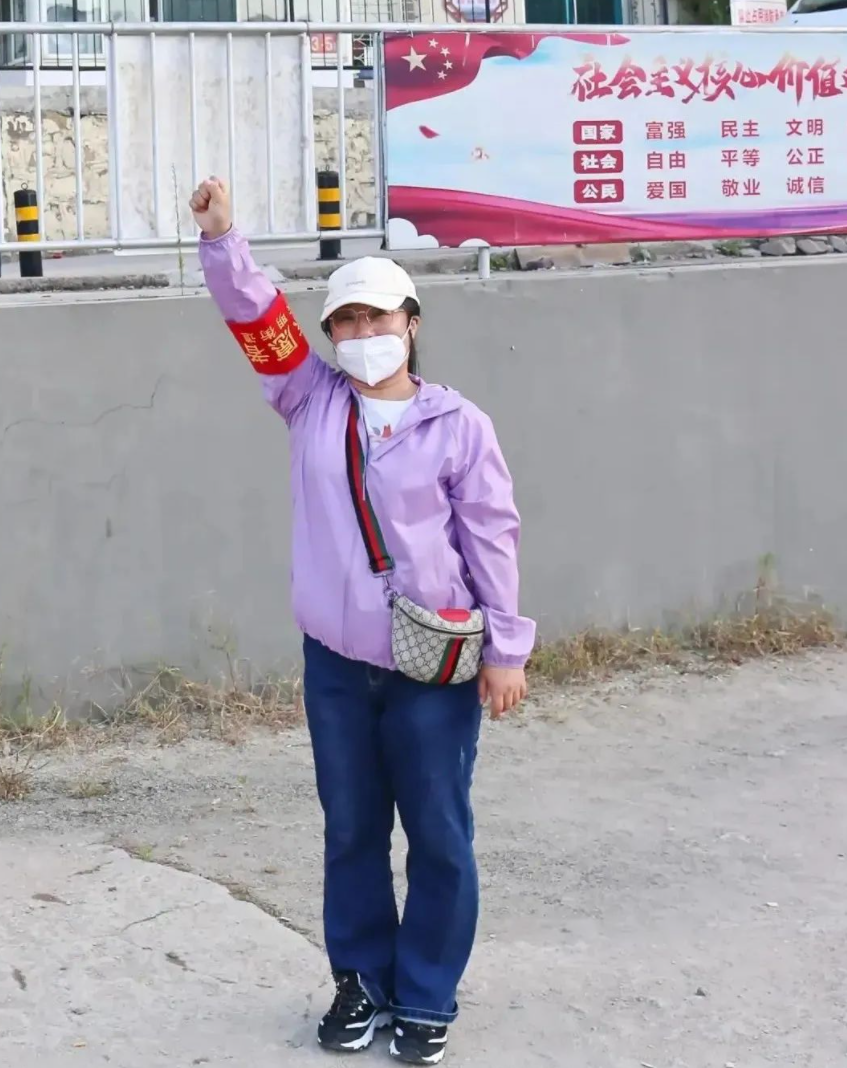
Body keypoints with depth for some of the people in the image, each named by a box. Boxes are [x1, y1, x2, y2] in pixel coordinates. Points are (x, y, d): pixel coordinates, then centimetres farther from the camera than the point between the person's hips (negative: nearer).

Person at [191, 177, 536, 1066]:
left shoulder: (458, 425, -4)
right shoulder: (312, 402, 5)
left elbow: (492, 537, -3)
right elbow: (254, 314, -3)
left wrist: (506, 647, -4)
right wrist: (220, 238, -18)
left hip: (435, 665, -3)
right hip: (335, 660, 3)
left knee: (439, 836, 5)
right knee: (351, 832, 14)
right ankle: (361, 982, 30)